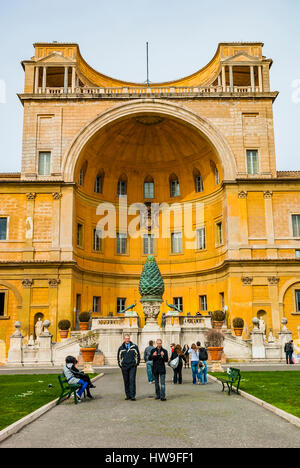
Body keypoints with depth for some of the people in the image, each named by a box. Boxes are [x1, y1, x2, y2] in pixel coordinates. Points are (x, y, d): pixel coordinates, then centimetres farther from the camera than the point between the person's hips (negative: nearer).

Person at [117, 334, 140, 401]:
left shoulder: (134, 347, 5)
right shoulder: (121, 348, 9)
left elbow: (138, 355, 11)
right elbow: (119, 357, 17)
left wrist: (137, 363, 3)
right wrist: (120, 365, 8)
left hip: (132, 366, -2)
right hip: (124, 367, 2)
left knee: (132, 380, -9)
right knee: (126, 381, 6)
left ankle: (132, 396, -8)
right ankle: (128, 395, 14)